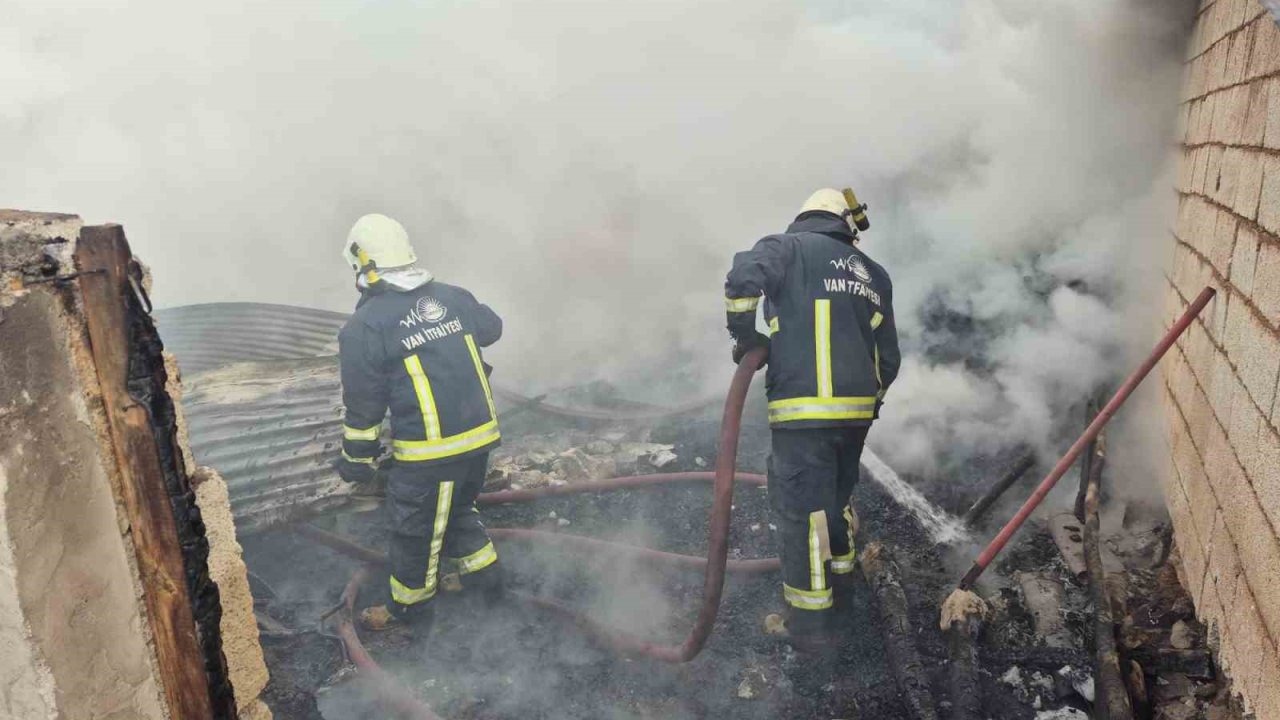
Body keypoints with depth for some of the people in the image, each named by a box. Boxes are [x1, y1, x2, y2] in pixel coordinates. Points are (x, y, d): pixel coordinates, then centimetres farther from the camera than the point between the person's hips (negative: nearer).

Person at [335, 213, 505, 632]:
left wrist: (357, 459, 5)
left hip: (428, 454, -6)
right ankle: (484, 575, 42)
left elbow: (362, 405, -9)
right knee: (459, 510, 29)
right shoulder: (453, 297, 2)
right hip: (480, 436, 6)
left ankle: (410, 607, 35)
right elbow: (492, 328, 22)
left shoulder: (364, 328, -14)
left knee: (415, 530, 16)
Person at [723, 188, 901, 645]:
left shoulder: (789, 247, 3)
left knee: (800, 508, 2)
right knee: (838, 495, 26)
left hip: (804, 409, -6)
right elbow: (889, 357, 19)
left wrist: (746, 336, -4)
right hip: (858, 409, 6)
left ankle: (808, 617, 7)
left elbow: (744, 277, -19)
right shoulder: (874, 274, 18)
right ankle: (841, 572, 45)